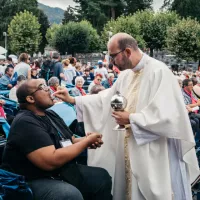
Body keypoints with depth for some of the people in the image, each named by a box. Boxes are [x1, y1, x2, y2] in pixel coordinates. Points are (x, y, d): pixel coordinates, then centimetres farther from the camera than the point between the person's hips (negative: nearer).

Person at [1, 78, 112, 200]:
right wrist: (86, 141, -18)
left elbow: (70, 141, 16)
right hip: (34, 181, -10)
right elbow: (51, 161, -29)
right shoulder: (25, 122, -20)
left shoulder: (51, 115, 10)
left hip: (61, 172, 10)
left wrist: (88, 141, -9)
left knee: (102, 176, 6)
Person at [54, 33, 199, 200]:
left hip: (157, 155, -8)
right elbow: (105, 98, 16)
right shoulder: (126, 75, 9)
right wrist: (73, 100, 10)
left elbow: (167, 116, -24)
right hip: (132, 151, 8)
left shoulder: (159, 72, -17)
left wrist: (131, 119, -16)